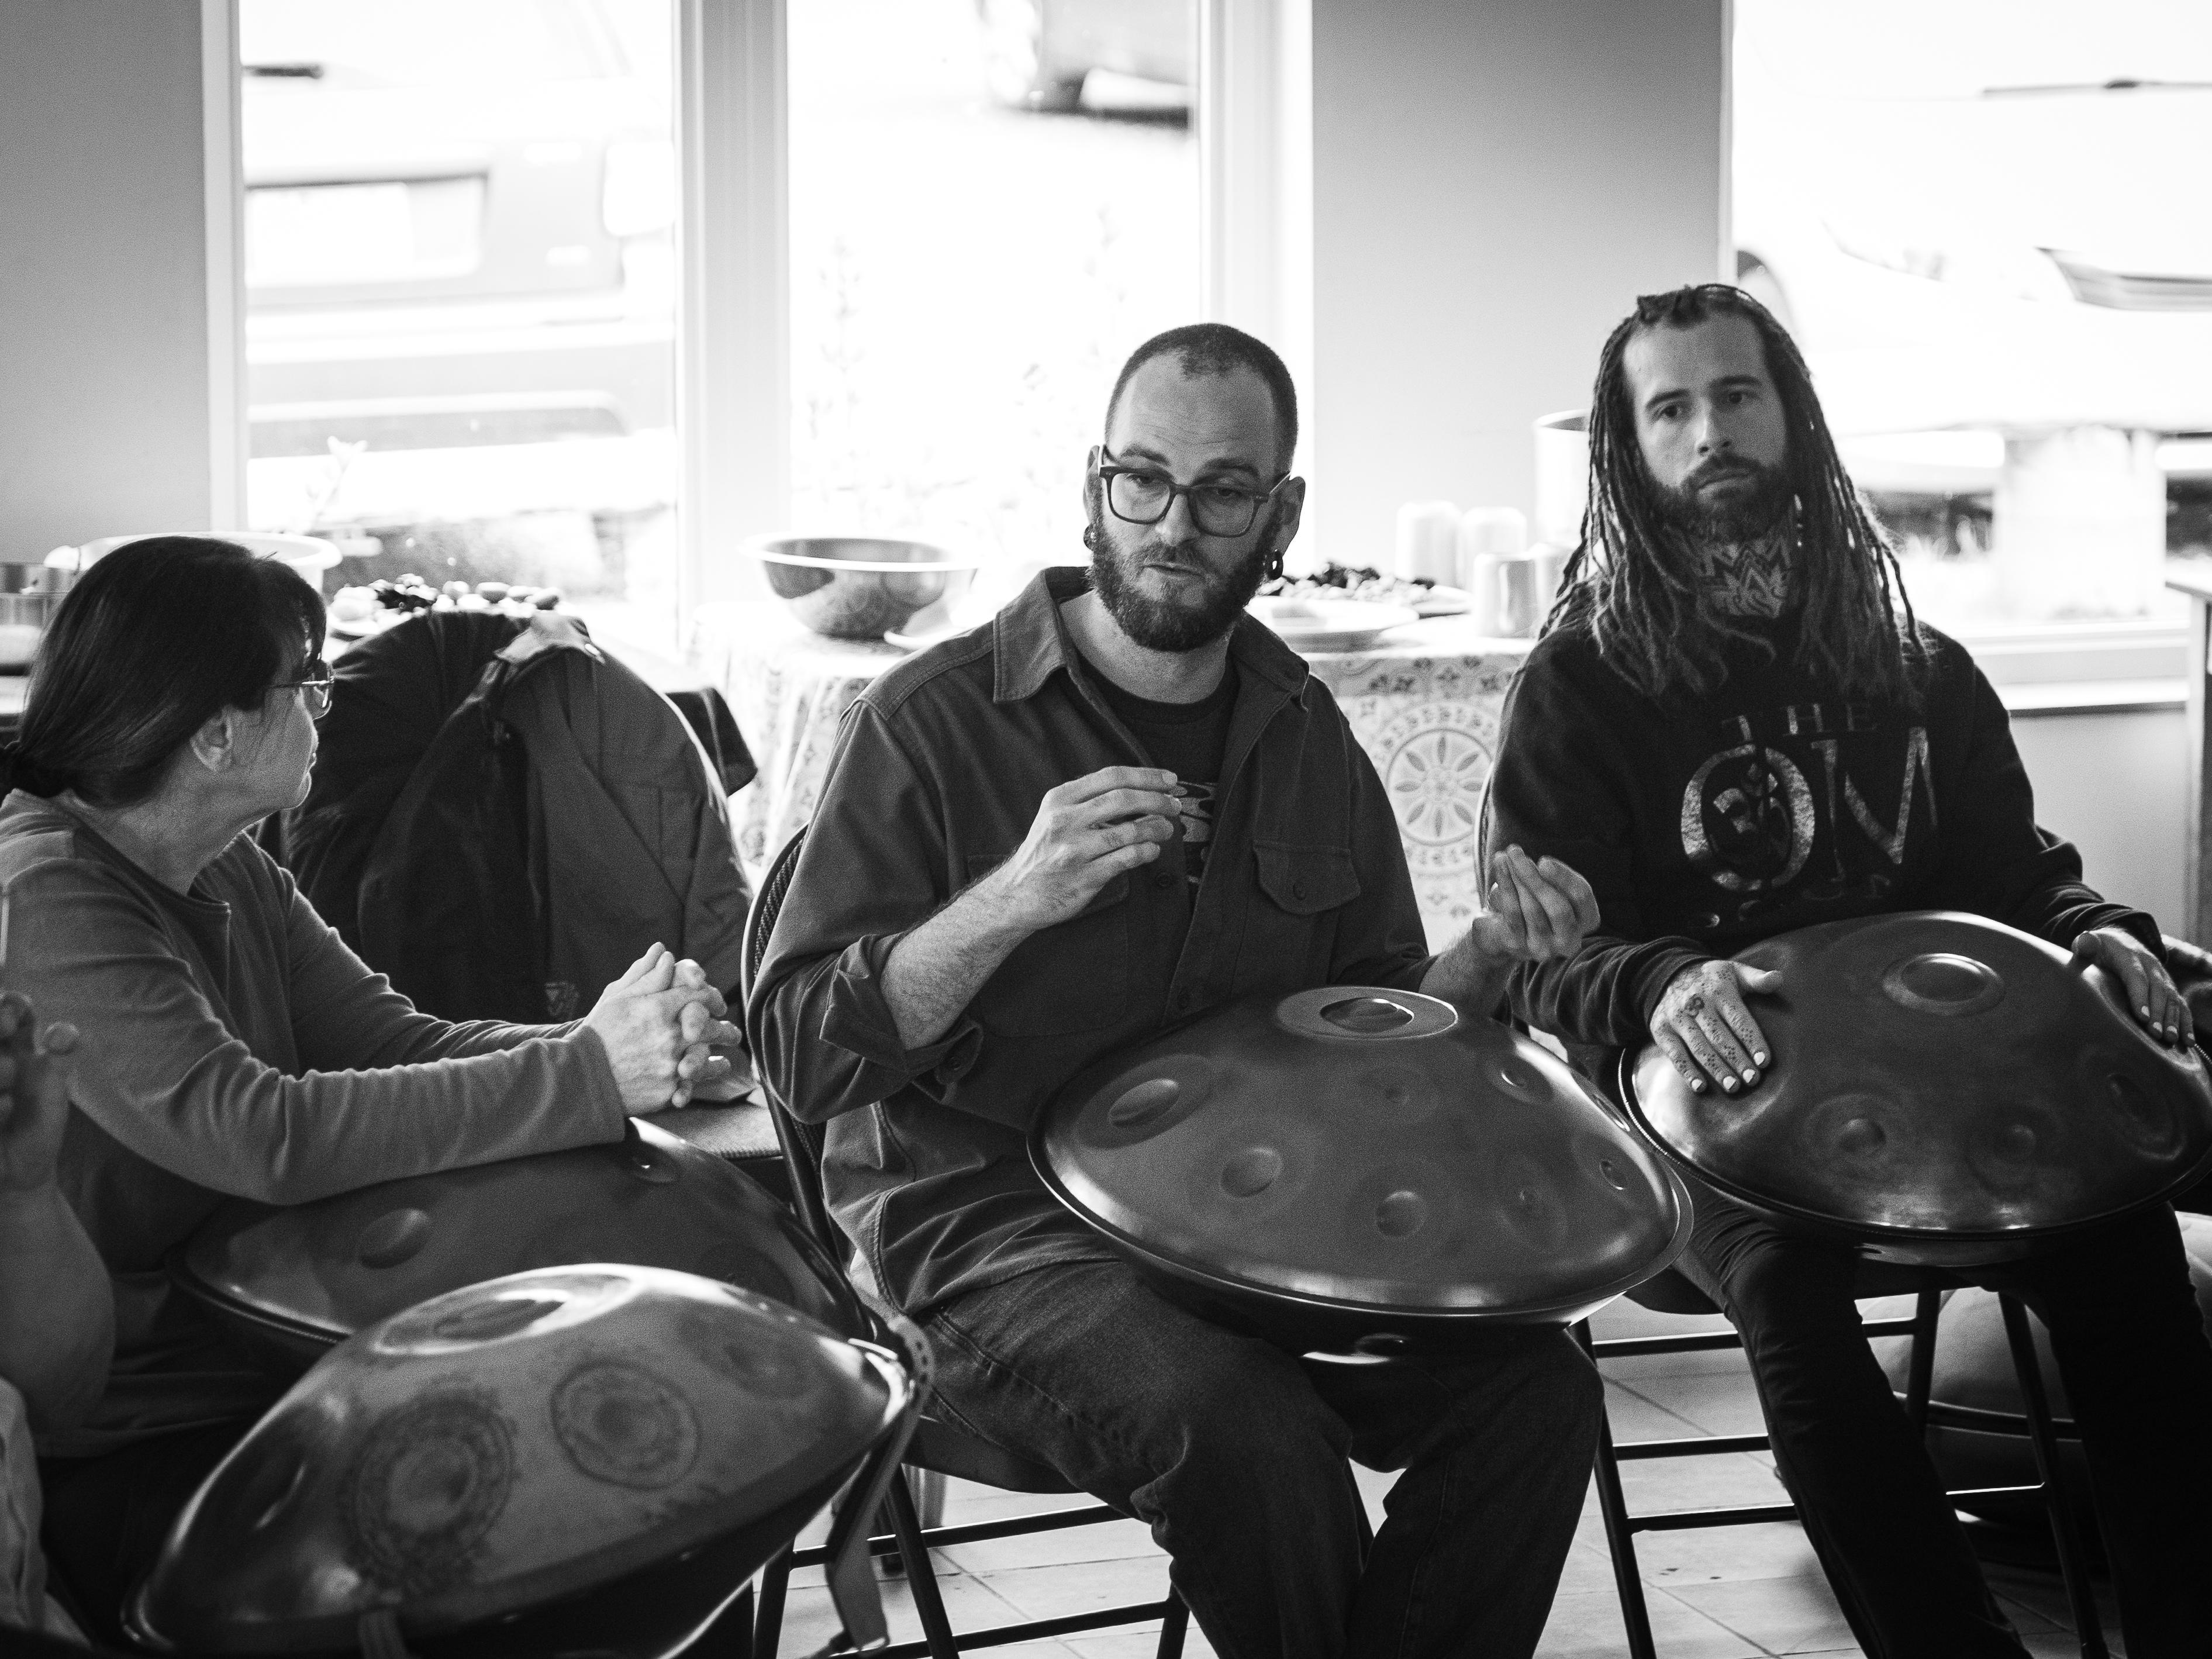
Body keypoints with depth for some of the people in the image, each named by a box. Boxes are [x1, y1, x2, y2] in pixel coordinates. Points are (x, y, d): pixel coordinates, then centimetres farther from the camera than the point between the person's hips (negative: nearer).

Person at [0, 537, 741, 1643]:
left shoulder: (231, 878, 8)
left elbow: (392, 1040, 2)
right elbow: (263, 1135, -30)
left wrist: (622, 1050, -16)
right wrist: (587, 1077, -29)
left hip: (254, 1370, 8)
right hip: (112, 1464, -8)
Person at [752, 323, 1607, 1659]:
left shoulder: (1310, 742, 9)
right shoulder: (937, 722, -7)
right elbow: (803, 1054, -12)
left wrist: (1484, 959, -3)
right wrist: (1009, 902, -27)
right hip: (991, 1231, -5)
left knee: (1534, 1385, -18)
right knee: (1244, 1425, -31)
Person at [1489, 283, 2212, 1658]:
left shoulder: (1907, 664, 13)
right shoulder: (1584, 685, 0)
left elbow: (2013, 868, 19)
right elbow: (1537, 957, -7)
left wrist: (2100, 931, -5)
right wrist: (1658, 985, -30)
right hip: (1697, 1099, -3)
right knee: (1785, 1278, -35)